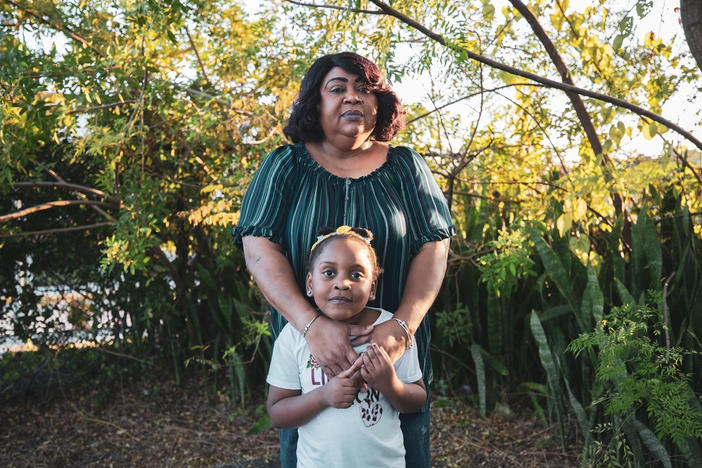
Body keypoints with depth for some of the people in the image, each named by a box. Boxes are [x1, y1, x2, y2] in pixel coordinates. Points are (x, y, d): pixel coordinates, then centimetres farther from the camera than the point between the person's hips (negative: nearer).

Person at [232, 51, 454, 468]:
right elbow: (260, 248, -10)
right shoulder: (284, 167, 0)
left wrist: (403, 325, -20)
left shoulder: (406, 166, 3)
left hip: (395, 354, 1)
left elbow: (434, 247, -4)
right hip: (308, 355, 0)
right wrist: (312, 324, -25)